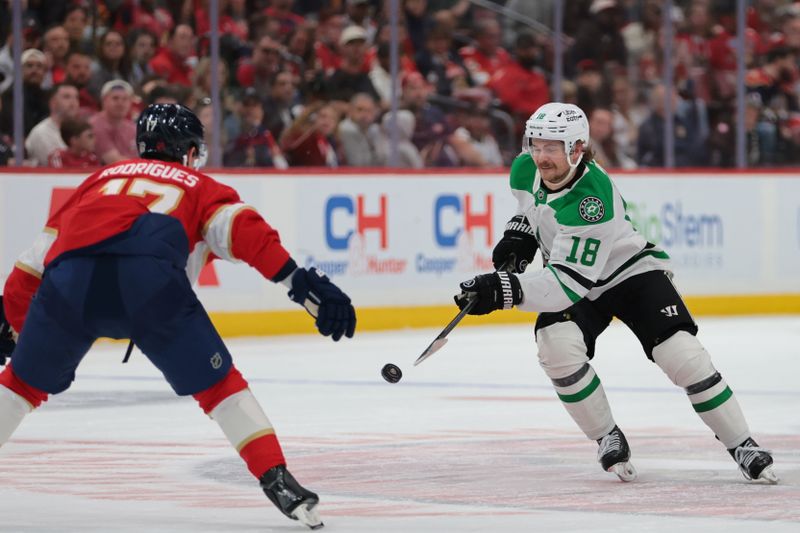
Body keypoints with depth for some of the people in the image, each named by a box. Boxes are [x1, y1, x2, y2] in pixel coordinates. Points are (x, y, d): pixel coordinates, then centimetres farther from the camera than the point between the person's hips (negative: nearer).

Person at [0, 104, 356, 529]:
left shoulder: (103, 177, 39)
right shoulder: (198, 187, 29)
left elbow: (38, 254, 36)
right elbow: (243, 231, 8)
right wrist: (301, 282, -3)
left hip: (69, 276, 3)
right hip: (148, 277, -3)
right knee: (217, 383, 10)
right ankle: (278, 481, 0)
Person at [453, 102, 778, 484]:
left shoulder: (595, 201, -37)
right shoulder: (526, 169, -15)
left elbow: (570, 282, -41)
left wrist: (506, 289, -50)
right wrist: (520, 232, -1)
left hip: (631, 271, -5)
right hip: (569, 276, 5)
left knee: (682, 356, -20)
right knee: (557, 347, -25)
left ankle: (743, 448, -4)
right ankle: (608, 440, -7)